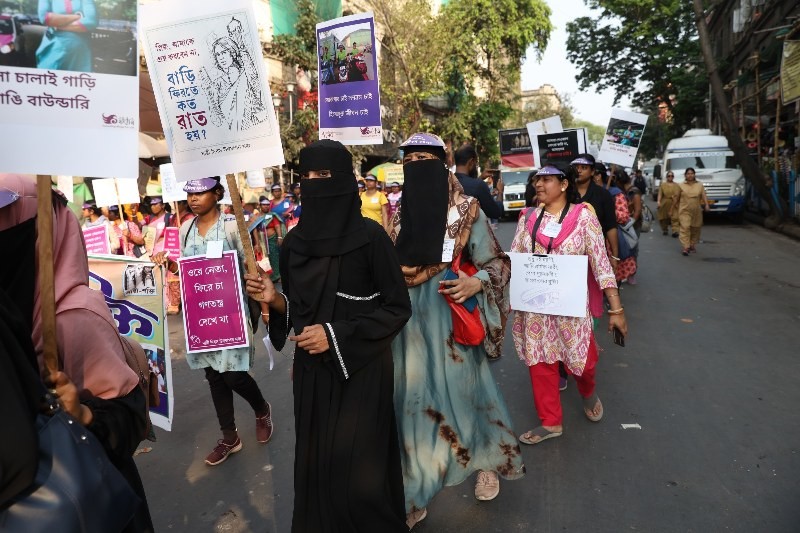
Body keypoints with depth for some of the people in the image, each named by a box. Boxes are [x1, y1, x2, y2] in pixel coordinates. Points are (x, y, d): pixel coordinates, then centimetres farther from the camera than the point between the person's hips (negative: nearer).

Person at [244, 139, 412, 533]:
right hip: (311, 370, 5)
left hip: (360, 371, -5)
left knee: (357, 472, 2)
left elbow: (398, 307, -9)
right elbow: (299, 308, 11)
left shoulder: (370, 236, -13)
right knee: (315, 463, 15)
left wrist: (336, 335, -16)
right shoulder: (294, 241, 3)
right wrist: (274, 299, -10)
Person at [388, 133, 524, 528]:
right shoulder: (397, 210, 5)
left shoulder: (466, 210, -5)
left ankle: (487, 461, 38)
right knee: (412, 393, 9)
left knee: (463, 387, 7)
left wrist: (475, 283, -20)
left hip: (450, 315, -3)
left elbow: (496, 261, -2)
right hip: (408, 318, 3)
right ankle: (411, 493, 25)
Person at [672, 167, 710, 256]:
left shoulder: (700, 185, 7)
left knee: (695, 229, 10)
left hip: (697, 211, 2)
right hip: (684, 211, -2)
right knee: (685, 228, -14)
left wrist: (707, 205, -20)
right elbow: (677, 198, 11)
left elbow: (704, 196, -4)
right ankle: (686, 247, -17)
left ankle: (692, 245, 26)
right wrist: (673, 207, 16)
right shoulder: (681, 186, 4)